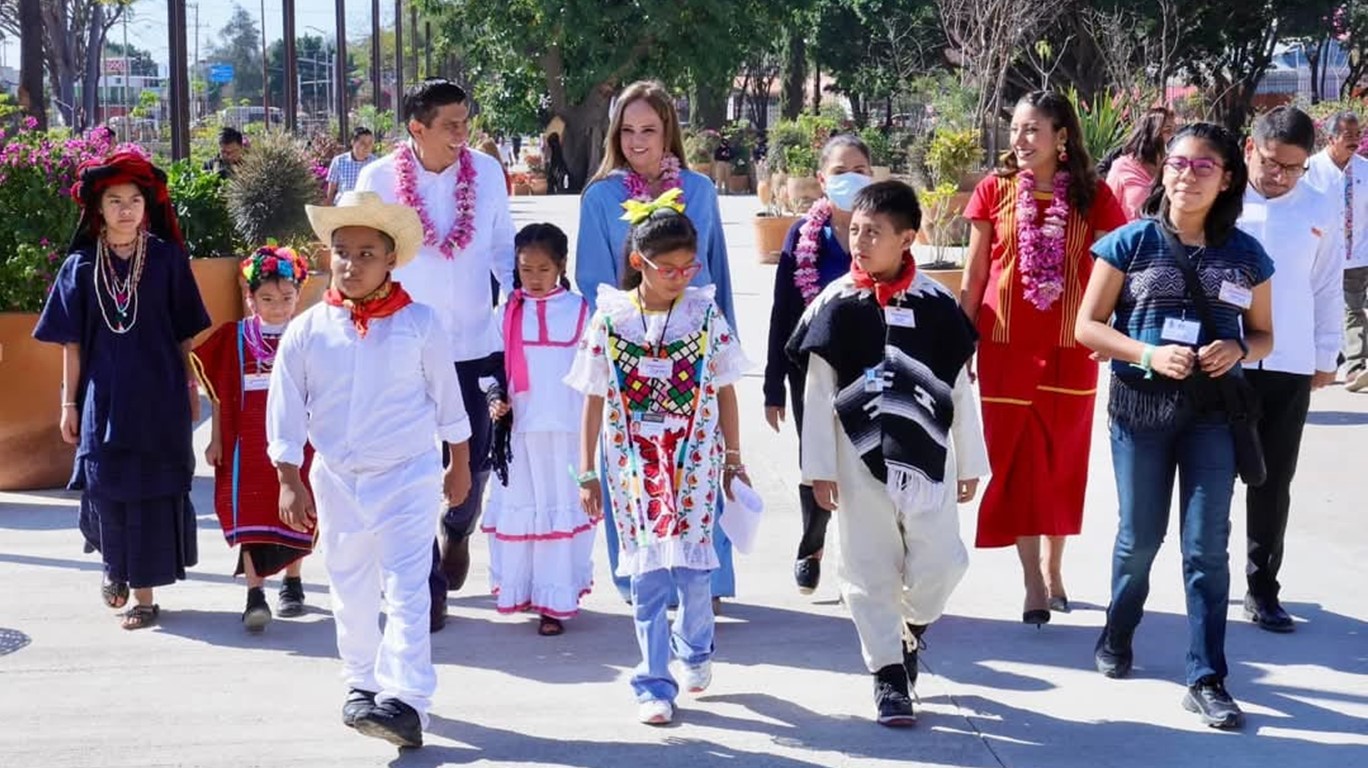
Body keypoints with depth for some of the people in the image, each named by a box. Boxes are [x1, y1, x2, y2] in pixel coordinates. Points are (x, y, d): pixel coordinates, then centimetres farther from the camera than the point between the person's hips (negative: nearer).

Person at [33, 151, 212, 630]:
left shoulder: (167, 258, 0)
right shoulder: (81, 266, 2)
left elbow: (184, 332, 4)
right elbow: (72, 341, 4)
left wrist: (190, 386, 4)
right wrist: (69, 402, 3)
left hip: (159, 395, -1)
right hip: (104, 396, 1)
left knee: (154, 491, 0)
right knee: (106, 484, 2)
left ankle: (144, 591, 7)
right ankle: (115, 563, 31)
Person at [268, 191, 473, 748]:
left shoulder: (420, 324, -5)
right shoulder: (308, 331, -3)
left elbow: (447, 399, 5)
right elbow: (285, 409, 1)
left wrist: (459, 465, 10)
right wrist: (290, 481, -2)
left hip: (408, 476, -3)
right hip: (337, 480, 3)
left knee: (406, 590, -10)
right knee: (352, 591, 15)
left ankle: (406, 701, -16)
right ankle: (363, 682, 32)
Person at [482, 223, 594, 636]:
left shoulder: (579, 310, 2)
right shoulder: (510, 311, 6)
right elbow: (498, 362, 12)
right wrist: (497, 400, -5)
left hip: (566, 430, -2)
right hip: (520, 429, 2)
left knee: (561, 509, -1)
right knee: (519, 508, 5)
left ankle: (556, 601, 3)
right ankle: (520, 590, 17)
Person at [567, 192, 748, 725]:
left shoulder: (705, 313, -2)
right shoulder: (610, 318, -4)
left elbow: (724, 391, 6)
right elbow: (594, 400, 2)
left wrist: (733, 459, 8)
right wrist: (587, 472, 3)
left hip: (694, 461, 0)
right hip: (634, 466, 0)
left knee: (692, 564, 0)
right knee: (646, 573, 0)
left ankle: (694, 648, 30)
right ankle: (655, 684, 9)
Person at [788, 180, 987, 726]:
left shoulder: (936, 305, -1)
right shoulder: (835, 305, -2)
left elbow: (961, 388, 4)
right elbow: (818, 391, -1)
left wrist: (970, 464, 6)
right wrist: (820, 467, -3)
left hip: (925, 456, 0)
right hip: (860, 458, 0)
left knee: (940, 563, -2)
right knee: (869, 570, 3)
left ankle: (910, 630, 30)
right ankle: (888, 673, 15)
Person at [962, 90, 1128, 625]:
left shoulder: (1091, 196, -1)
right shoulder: (995, 190, 0)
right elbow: (975, 271, 5)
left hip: (1069, 347, 0)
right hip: (1006, 345, 0)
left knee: (1061, 459, 9)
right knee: (1016, 459, -1)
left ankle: (1054, 568, 24)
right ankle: (1033, 581, 4)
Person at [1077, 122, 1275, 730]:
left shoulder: (1246, 255, 2)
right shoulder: (1131, 243, -5)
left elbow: (1263, 336, 11)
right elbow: (1088, 325, -4)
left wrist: (1238, 349, -12)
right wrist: (1148, 354, -19)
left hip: (1214, 410, 1)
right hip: (1140, 406, -1)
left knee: (1207, 545, 0)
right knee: (1140, 536, 11)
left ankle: (1206, 680, 5)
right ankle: (1117, 636, 37)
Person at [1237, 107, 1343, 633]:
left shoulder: (1320, 211, 2)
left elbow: (1328, 288, 9)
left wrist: (1326, 357, 10)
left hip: (1288, 367, 2)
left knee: (1273, 484, 8)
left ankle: (1262, 589, 18)